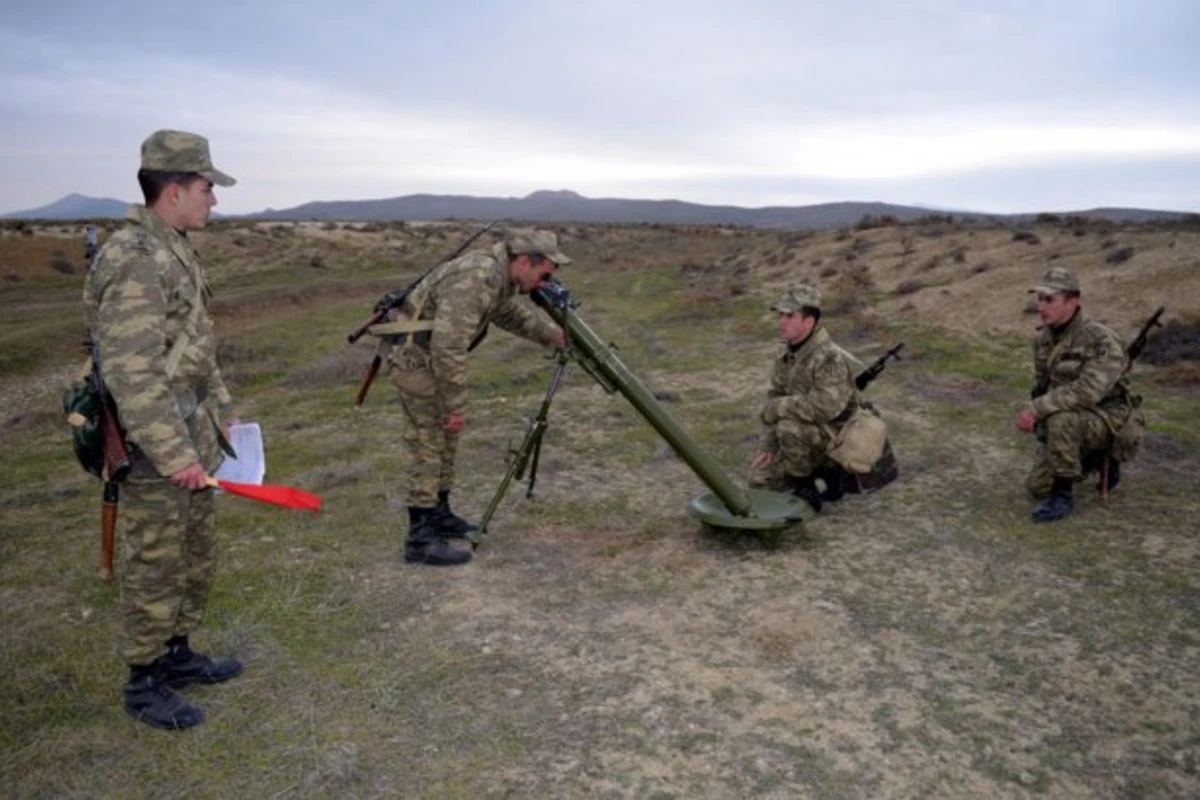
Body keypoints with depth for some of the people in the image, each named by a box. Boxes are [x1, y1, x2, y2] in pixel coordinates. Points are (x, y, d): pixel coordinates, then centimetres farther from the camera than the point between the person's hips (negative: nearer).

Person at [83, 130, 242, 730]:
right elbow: (131, 374, -26)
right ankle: (143, 684, 22)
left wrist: (221, 413, 21)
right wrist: (175, 456, -25)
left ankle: (176, 654, 37)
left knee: (196, 558, 20)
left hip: (191, 435, 10)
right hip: (154, 448, -10)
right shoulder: (134, 263, -22)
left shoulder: (175, 249, 10)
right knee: (154, 568, 5)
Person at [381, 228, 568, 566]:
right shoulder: (475, 279, -27)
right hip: (417, 358, -10)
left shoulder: (498, 275, 4)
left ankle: (438, 515, 29)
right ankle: (421, 539, -2)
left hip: (432, 358, 10)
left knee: (445, 441, 17)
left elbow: (514, 313, 25)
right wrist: (456, 406, -23)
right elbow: (449, 348, -30)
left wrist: (555, 336, 22)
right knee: (428, 447, -7)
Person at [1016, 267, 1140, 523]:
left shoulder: (1102, 341, -24)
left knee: (1060, 419, -38)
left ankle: (1063, 497, -23)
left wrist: (1036, 408, -35)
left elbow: (1086, 391, -36)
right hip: (1071, 428, 7)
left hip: (1104, 422, -7)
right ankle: (1099, 459, 24)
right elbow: (1042, 385, 14)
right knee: (1038, 487, 2)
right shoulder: (1044, 338, 0)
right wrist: (1032, 413, -1)